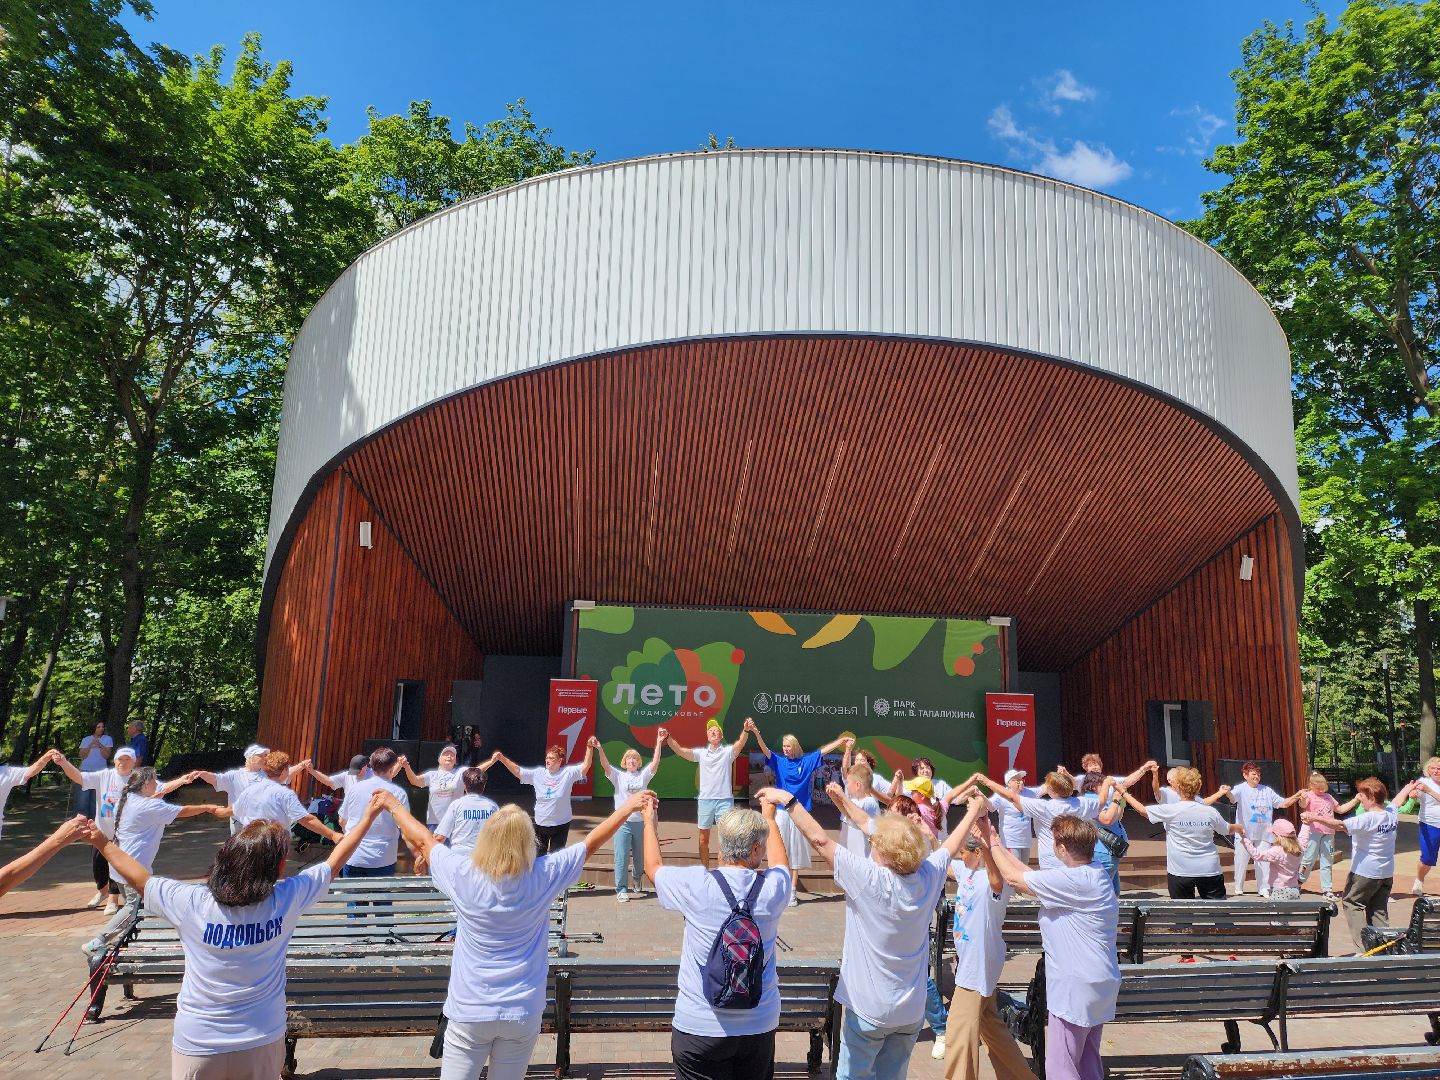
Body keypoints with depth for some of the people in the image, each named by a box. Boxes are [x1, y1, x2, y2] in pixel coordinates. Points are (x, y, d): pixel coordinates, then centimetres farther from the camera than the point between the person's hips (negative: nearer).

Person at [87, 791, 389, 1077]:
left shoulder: (191, 903, -19)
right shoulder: (286, 899, -18)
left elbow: (141, 880, -1)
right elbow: (335, 861, -3)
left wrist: (104, 844, 14)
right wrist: (368, 817, 10)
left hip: (199, 1047, 0)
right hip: (263, 1042, 0)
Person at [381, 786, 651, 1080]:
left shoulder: (463, 875, -13)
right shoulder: (543, 876, -14)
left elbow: (422, 840, 3)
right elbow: (591, 843, -2)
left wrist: (392, 804, 19)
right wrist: (629, 805, 8)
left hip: (469, 1012, -1)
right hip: (523, 1013, 1)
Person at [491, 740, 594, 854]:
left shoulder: (568, 772, -9)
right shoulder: (538, 774, -3)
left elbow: (585, 765, -19)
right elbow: (517, 771, -4)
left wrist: (589, 747, -34)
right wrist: (502, 758, -15)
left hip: (561, 824, -2)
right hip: (541, 824, 2)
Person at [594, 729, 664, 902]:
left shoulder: (643, 775, 5)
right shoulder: (618, 776, 2)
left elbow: (655, 763, -9)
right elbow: (605, 765, -13)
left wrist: (659, 743, -22)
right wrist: (600, 749, -32)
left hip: (641, 822, 2)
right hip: (623, 822, -2)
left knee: (640, 857, 14)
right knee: (622, 857, -3)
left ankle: (637, 883, 39)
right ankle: (621, 889, 6)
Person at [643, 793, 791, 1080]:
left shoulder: (697, 885, -16)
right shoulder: (773, 888, -10)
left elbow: (653, 867, 4)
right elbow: (781, 863, 16)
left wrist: (649, 821, 20)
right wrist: (769, 817, 31)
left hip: (700, 1026, -2)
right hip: (760, 1024, 3)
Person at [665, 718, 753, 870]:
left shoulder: (728, 751, 0)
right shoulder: (701, 753, 7)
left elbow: (740, 743, -20)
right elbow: (680, 750, -2)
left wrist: (746, 730, -42)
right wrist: (668, 737, -18)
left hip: (725, 800, -3)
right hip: (705, 800, 3)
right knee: (703, 839, 11)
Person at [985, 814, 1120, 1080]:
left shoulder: (1076, 880, -24)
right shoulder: (1093, 874, 7)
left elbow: (1014, 878, -18)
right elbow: (1032, 877, 10)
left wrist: (994, 845, -4)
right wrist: (1002, 849, 11)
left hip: (1076, 988, -10)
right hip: (1097, 984, 10)